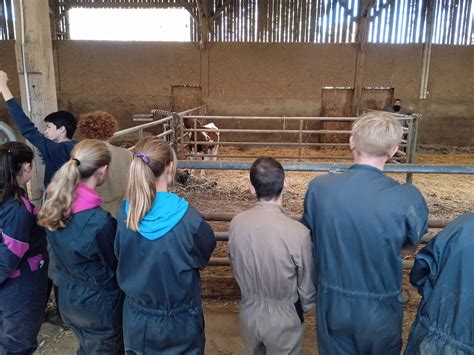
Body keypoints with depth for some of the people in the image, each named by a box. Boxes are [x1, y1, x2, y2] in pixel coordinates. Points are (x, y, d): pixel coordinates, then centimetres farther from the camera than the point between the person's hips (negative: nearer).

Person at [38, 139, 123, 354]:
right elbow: (116, 265, -15)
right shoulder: (99, 222, -33)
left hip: (68, 298, 7)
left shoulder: (57, 204, -10)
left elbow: (64, 254, 4)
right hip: (99, 304, -7)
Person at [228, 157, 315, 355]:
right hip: (284, 318, -3)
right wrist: (303, 309, 8)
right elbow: (307, 285, -14)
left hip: (250, 313, 4)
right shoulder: (298, 233, -28)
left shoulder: (237, 224, -16)